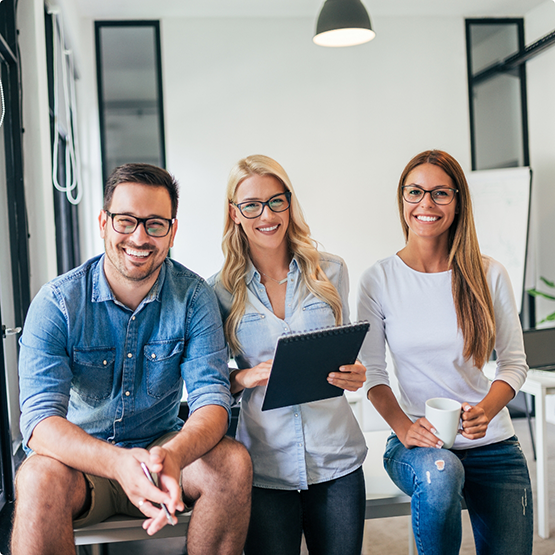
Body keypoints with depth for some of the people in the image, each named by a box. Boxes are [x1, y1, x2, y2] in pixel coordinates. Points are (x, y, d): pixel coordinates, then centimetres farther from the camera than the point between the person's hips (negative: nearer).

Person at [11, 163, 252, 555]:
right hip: (79, 460, -2)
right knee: (40, 477, -34)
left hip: (162, 451, 2)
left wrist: (174, 454, -41)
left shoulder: (194, 296, -8)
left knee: (233, 461, -25)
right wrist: (118, 463, -44)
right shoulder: (57, 302, -13)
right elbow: (41, 419, -23)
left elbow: (211, 396, -16)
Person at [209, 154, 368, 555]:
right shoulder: (221, 290, -1)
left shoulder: (331, 273, 3)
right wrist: (246, 377, -14)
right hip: (265, 461, -1)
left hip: (336, 458, 2)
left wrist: (354, 375, -8)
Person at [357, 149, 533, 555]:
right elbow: (372, 371, -1)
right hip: (418, 444, -2)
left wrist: (486, 410, -17)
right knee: (439, 473, -34)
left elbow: (515, 363, 3)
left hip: (492, 445, 2)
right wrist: (403, 427, -18)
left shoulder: (489, 275, -2)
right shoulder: (379, 280, -4)